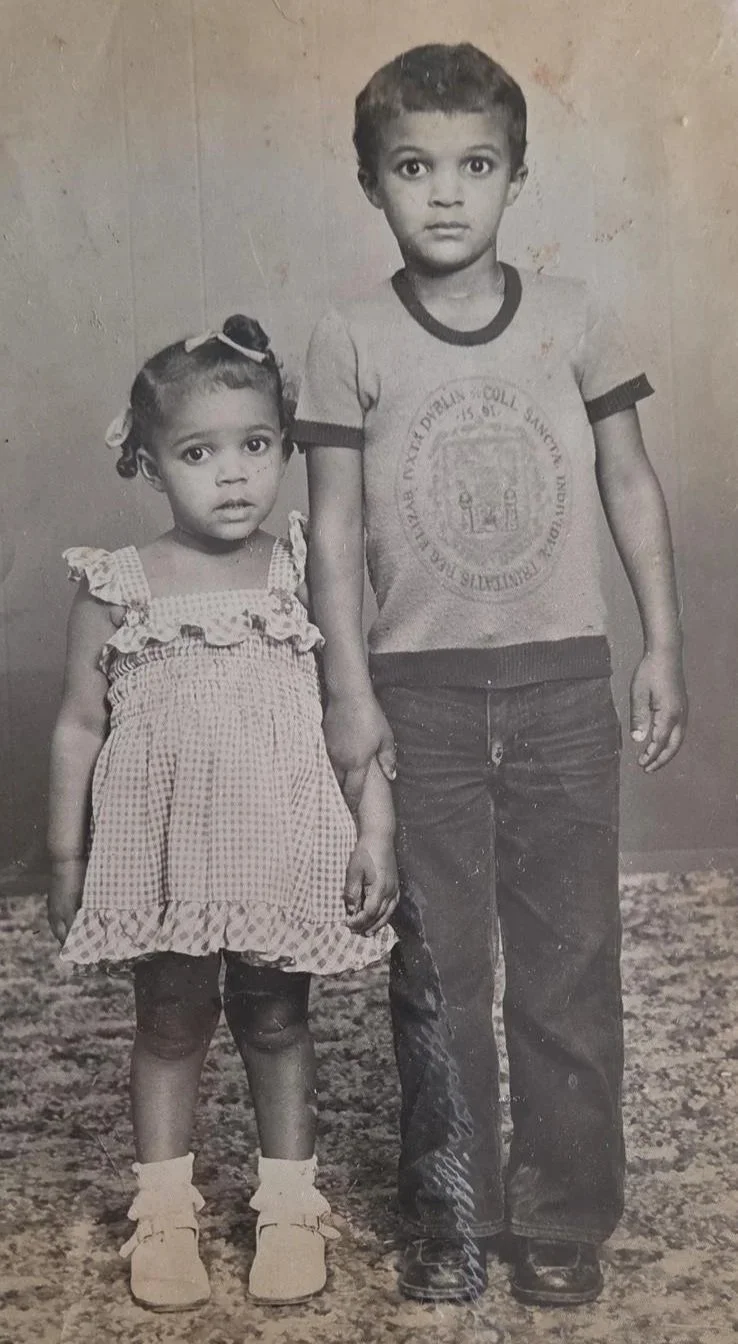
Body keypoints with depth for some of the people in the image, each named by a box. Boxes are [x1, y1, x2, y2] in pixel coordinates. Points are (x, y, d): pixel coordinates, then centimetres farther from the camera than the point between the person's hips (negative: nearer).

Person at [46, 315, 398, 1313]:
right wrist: (66, 859, 3)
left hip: (282, 845, 0)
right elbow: (80, 725, 1)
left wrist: (375, 830, -8)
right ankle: (165, 1211, 31)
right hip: (162, 849, 1)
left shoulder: (306, 575, -5)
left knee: (275, 1019, 15)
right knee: (169, 1023, 15)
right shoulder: (116, 587, -5)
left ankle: (290, 1204, 32)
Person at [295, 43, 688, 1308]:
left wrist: (663, 646, 2)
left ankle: (563, 1217, 25)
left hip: (563, 681, 1)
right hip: (422, 691, -1)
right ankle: (448, 1218, 25)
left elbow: (630, 486, 6)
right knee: (437, 970, 8)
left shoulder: (573, 317, 1)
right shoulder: (350, 337, -2)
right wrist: (350, 691, -6)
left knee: (570, 960, 8)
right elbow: (334, 527, -2)